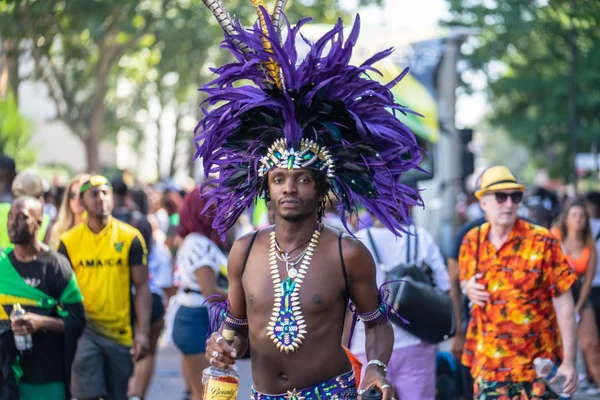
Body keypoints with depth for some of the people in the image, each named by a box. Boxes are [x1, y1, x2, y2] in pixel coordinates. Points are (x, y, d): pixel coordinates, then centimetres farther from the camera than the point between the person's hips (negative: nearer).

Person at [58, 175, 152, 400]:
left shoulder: (131, 238, 0)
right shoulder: (69, 241, 1)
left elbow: (142, 287, -1)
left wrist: (142, 333, -10)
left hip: (121, 333, 1)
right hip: (84, 330, -1)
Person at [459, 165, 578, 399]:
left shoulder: (542, 242, -8)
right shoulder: (472, 242, 4)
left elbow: (564, 303, -8)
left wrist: (569, 362, -11)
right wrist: (467, 288, -5)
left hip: (539, 363, -3)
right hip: (489, 366, 3)